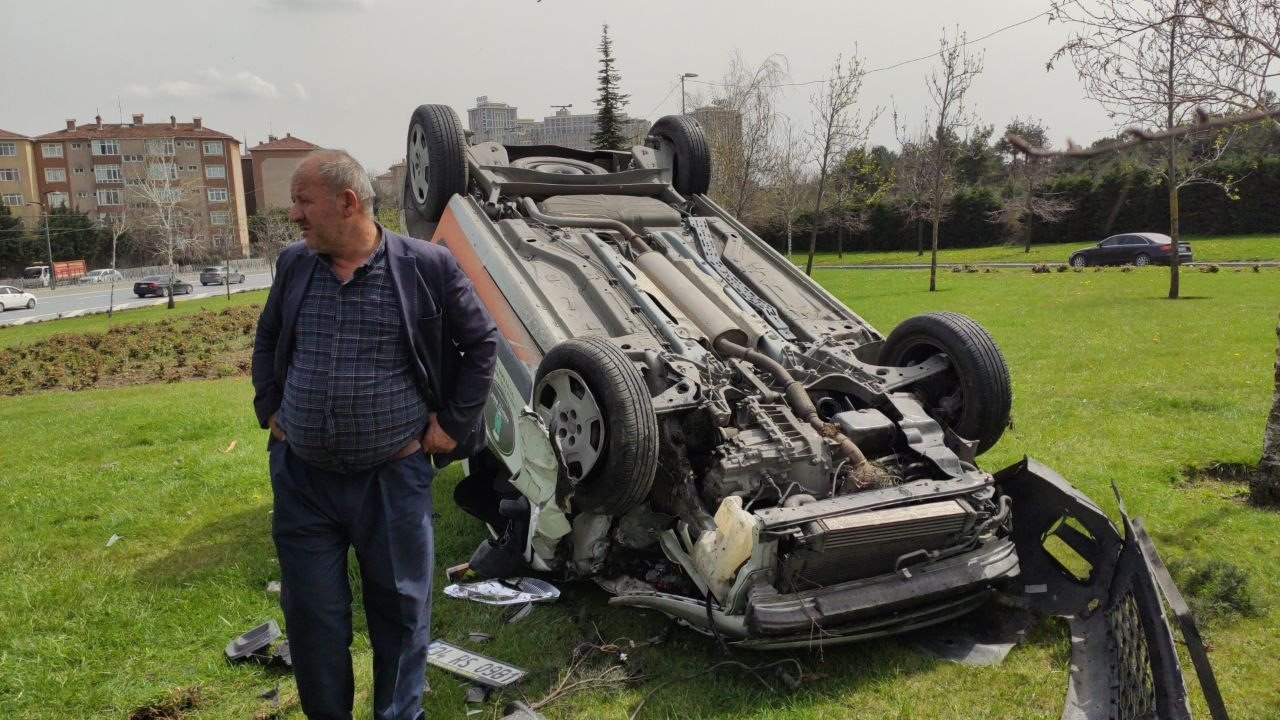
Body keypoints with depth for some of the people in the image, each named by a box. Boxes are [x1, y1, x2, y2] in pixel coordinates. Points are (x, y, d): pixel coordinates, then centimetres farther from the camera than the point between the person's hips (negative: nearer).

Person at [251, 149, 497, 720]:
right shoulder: (294, 264, 4)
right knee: (311, 613, 13)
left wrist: (453, 423, -3)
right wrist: (269, 408, 10)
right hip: (301, 477, 4)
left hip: (393, 478, -3)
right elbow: (266, 339, 20)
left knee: (400, 608, 12)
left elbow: (482, 343, 0)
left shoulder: (426, 266, -9)